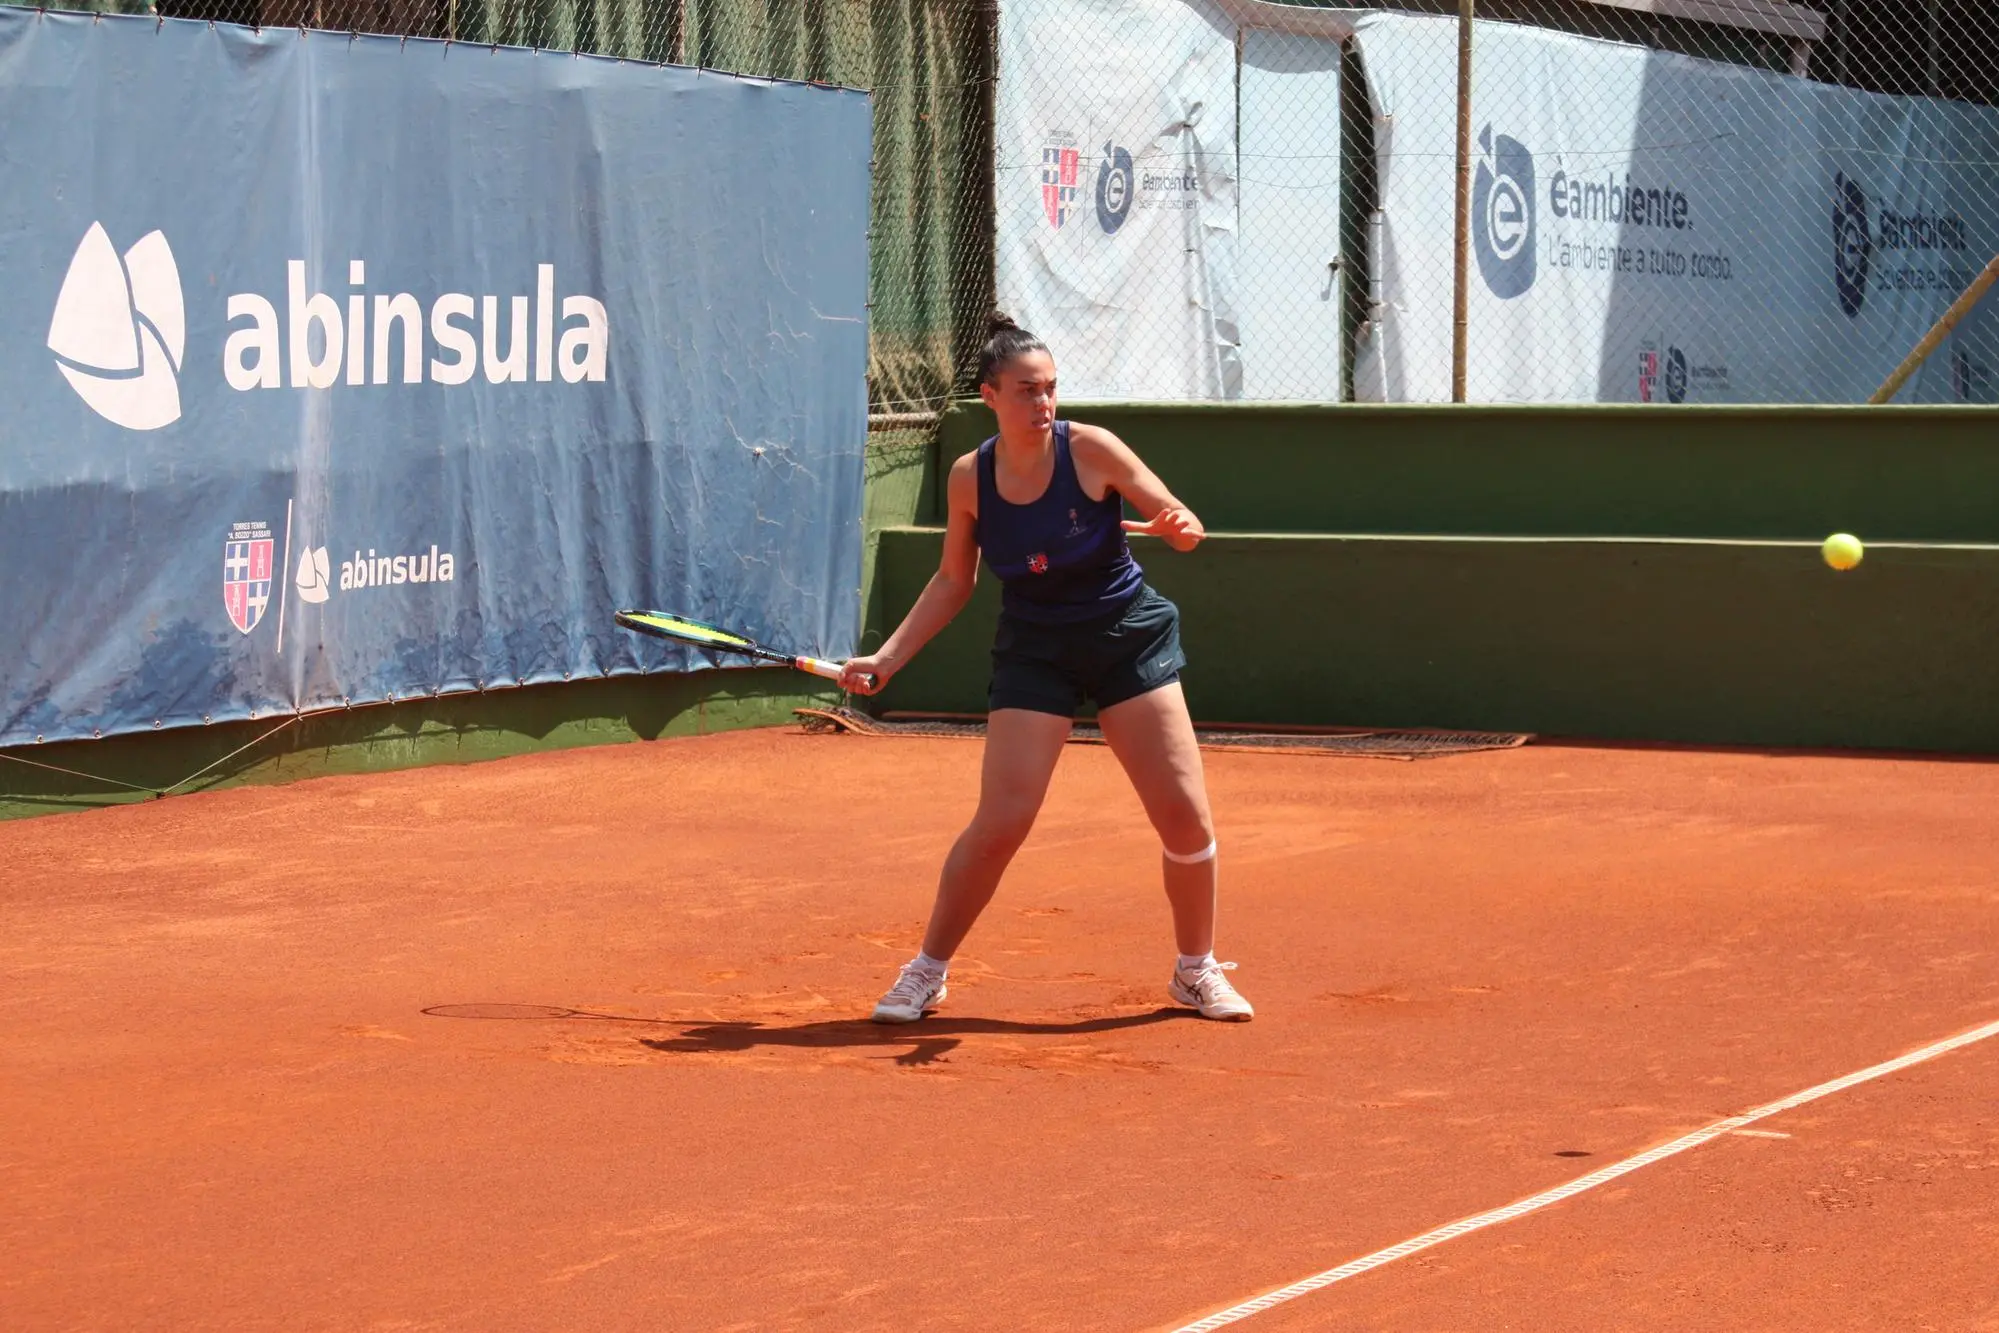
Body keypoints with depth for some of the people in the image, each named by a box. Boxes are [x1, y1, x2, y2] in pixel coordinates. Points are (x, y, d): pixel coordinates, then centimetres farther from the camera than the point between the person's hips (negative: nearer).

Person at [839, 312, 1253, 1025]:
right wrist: (887, 657, 1)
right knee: (1000, 823, -12)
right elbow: (953, 581, 8)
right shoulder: (970, 476, -5)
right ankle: (927, 971, 8)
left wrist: (1180, 529, -33)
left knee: (1185, 812, -6)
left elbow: (1184, 525, -9)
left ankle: (1198, 970, 16)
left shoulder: (1090, 450, -12)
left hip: (1128, 639, 0)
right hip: (1033, 653, 0)